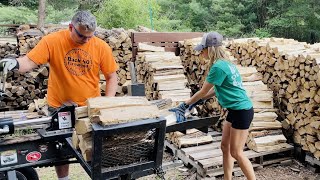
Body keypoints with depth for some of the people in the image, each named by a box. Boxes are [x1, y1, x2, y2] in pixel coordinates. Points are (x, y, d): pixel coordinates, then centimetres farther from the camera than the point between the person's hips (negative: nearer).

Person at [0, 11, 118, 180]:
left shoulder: (102, 47, -9)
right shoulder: (52, 41, -13)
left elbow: (112, 77, -3)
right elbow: (29, 61, -15)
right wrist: (16, 63, -37)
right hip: (59, 107, 0)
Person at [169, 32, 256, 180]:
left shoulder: (218, 67, -21)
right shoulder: (224, 62, 8)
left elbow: (203, 91, -12)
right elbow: (216, 89, 15)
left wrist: (185, 105, 0)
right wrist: (197, 101, 15)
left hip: (242, 111, -10)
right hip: (235, 110, 10)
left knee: (236, 152, -1)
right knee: (225, 147, 13)